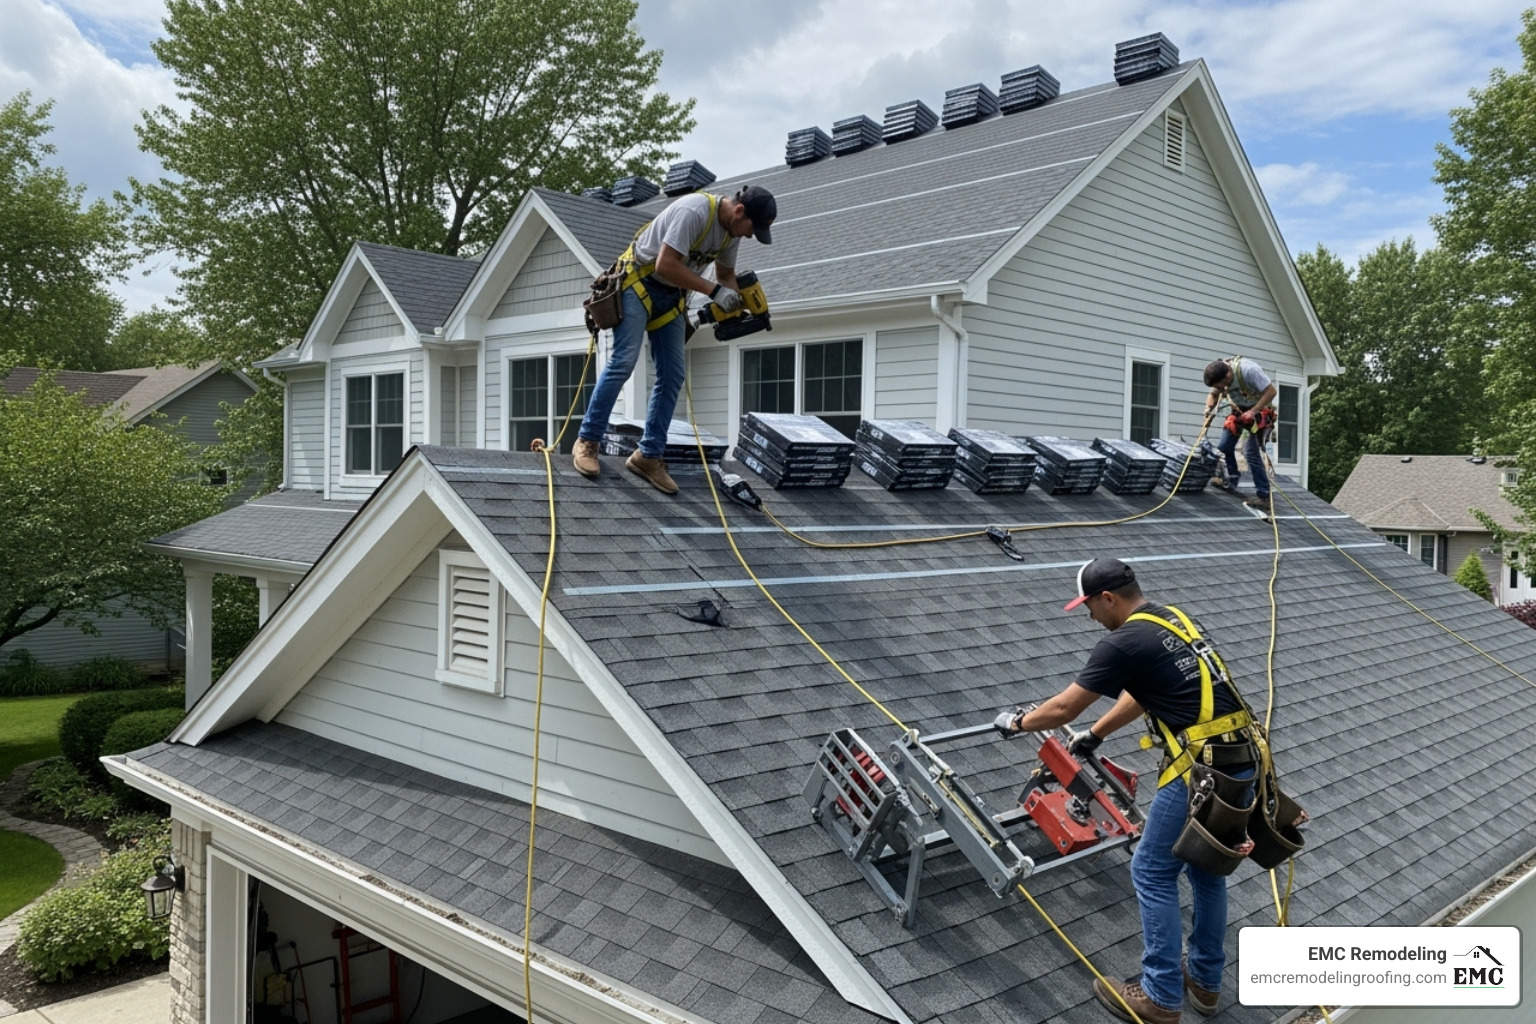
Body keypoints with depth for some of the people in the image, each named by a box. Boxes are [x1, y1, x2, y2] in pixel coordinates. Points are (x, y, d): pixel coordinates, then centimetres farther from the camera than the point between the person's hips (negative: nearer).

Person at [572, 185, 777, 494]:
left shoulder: (732, 229, 0)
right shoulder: (694, 211, -26)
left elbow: (726, 273, 15)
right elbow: (665, 265, -30)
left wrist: (735, 308, -4)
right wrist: (714, 290, -28)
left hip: (672, 294, 8)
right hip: (640, 282, -8)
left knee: (672, 376, 0)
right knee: (623, 362, -17)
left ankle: (648, 456, 5)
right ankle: (587, 442, -7)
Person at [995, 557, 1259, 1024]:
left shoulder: (1125, 643, -11)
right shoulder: (1172, 621, 16)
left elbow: (1063, 708, -3)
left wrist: (1017, 722, 15)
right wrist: (1095, 734, 39)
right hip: (1243, 762, 9)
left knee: (1152, 873, 5)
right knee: (1207, 869, 22)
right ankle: (1205, 983, 35)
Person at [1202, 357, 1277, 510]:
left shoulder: (1249, 370, -33)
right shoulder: (1219, 376, -12)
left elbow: (1271, 391, -28)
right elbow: (1213, 395, 5)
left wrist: (1253, 412, -33)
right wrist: (1209, 408, -17)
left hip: (1259, 411, -7)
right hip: (1239, 410, 7)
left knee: (1251, 452, -16)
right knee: (1224, 446, 4)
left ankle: (1264, 496, -12)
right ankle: (1231, 482, 19)